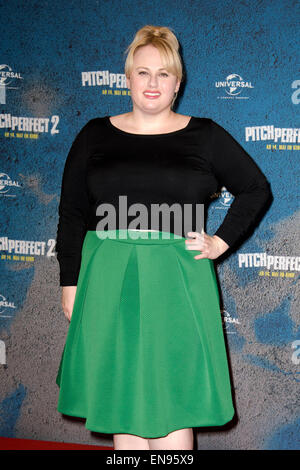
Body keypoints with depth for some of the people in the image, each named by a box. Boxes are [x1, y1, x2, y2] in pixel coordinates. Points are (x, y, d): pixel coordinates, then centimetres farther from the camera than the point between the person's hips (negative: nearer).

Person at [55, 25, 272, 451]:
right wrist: (70, 281, 4)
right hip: (109, 280, 2)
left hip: (178, 281, -1)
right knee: (121, 390, 6)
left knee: (173, 395, 0)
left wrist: (222, 241, 2)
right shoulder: (95, 135, 9)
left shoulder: (204, 136, 5)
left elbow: (256, 188, 12)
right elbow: (71, 213, 9)